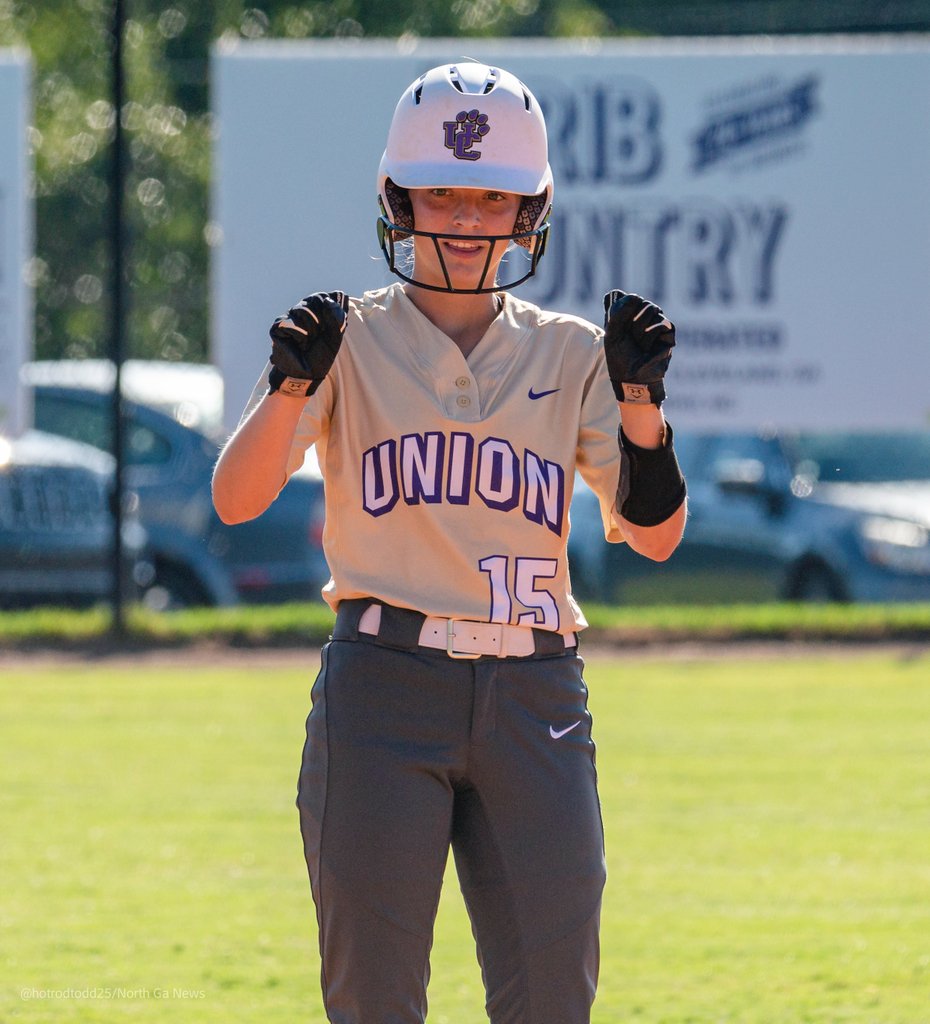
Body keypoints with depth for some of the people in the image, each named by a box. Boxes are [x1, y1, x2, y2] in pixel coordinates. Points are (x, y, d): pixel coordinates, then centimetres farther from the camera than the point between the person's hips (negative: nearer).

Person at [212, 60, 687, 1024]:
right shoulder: (350, 340, 4)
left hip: (534, 695, 2)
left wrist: (639, 400, -12)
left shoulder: (569, 355, 11)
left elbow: (654, 535, 4)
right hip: (382, 690, -2)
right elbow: (235, 499, -9)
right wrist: (292, 385, -28)